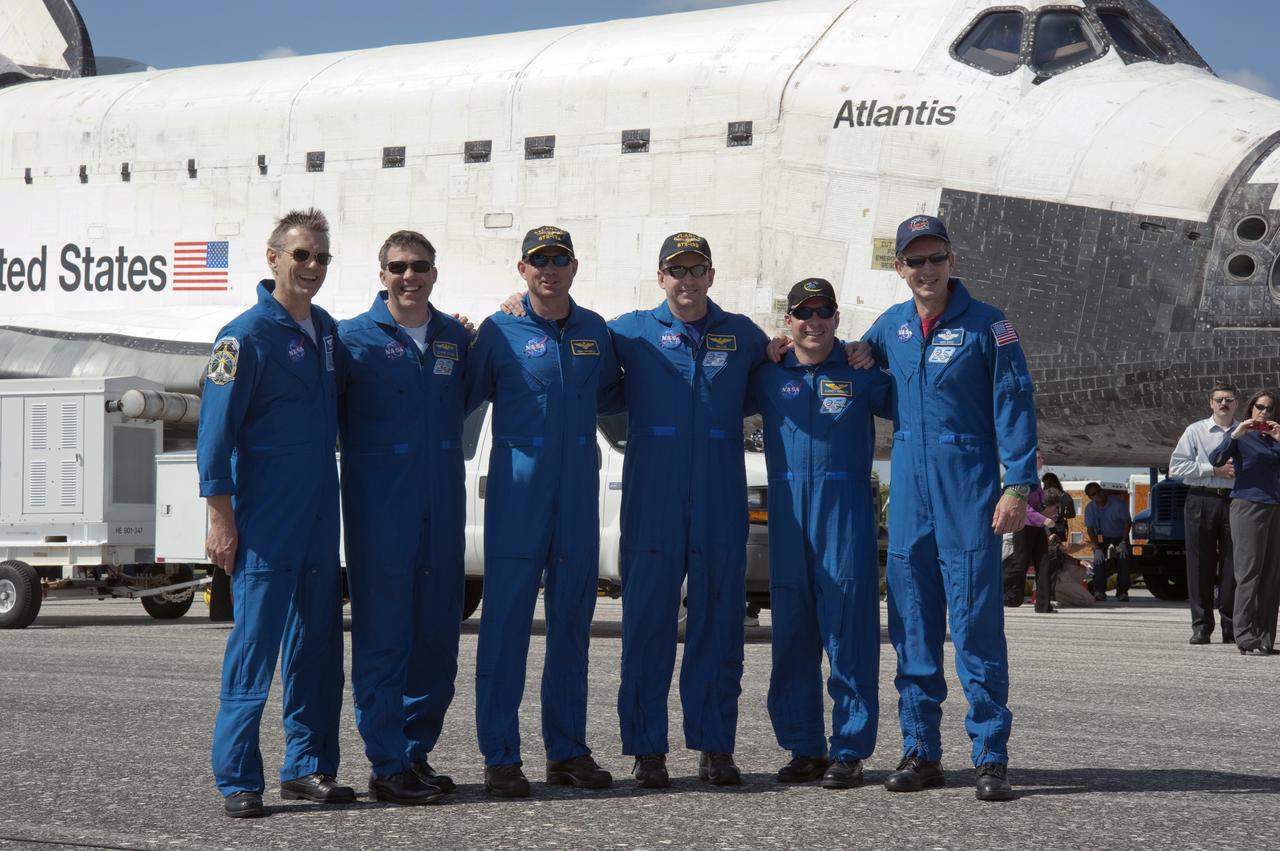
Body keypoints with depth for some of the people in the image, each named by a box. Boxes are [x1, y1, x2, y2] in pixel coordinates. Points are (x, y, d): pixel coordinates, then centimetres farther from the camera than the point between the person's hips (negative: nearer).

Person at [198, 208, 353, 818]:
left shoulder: (326, 330, 12)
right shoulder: (247, 335, -9)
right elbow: (216, 430, -11)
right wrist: (220, 518, -14)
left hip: (320, 517, 7)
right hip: (264, 522, -7)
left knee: (318, 643, 9)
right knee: (255, 642, -6)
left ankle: (308, 766, 18)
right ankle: (237, 779, -3)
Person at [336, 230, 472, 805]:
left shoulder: (458, 339, 10)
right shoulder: (354, 339, -2)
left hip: (443, 508, 5)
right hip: (379, 512, -5)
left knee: (438, 634, 8)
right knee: (382, 636, -3)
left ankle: (417, 752, 20)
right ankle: (387, 765, 1)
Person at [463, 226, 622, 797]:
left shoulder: (595, 331, 11)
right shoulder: (500, 331, -2)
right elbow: (464, 398, 5)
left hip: (578, 492, 4)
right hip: (517, 488, -4)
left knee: (572, 622, 8)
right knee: (506, 621, -5)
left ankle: (567, 750, 16)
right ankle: (500, 756, -1)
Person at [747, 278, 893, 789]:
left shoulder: (862, 375, 4)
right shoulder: (768, 377, 10)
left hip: (846, 513, -3)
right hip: (788, 514, 3)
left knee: (849, 631, -4)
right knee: (791, 633, 5)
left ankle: (850, 751, 1)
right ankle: (803, 748, 14)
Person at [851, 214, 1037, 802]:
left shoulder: (986, 325, -3)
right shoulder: (889, 327, 11)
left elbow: (1014, 406, -6)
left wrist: (1019, 486, -14)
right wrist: (857, 364, 6)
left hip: (969, 491, -5)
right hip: (909, 491, 5)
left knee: (977, 625, -7)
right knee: (912, 627, 6)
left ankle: (991, 757, -4)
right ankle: (921, 751, 14)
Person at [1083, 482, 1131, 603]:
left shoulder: (1118, 503, -25)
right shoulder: (1090, 508, -16)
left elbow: (1127, 522, -18)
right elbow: (1090, 529, -13)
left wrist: (1123, 543, -24)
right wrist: (1097, 549, -24)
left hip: (1120, 536, -2)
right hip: (1103, 538, 2)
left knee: (1123, 562, -16)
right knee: (1099, 560, -18)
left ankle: (1122, 593, -10)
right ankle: (1099, 592, -16)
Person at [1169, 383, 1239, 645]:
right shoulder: (1196, 431, 6)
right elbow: (1176, 466, -1)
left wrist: (1240, 471, -9)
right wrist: (1214, 469, -8)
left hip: (1235, 502, 1)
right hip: (1202, 500, -1)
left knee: (1232, 565, 1)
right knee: (1200, 565, -1)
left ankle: (1231, 627, 5)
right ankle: (1201, 627, 3)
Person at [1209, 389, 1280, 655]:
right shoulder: (1240, 434, 5)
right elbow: (1216, 460, -8)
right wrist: (1234, 436, -18)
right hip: (1248, 504, -5)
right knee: (1249, 571, -10)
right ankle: (1245, 636, -13)